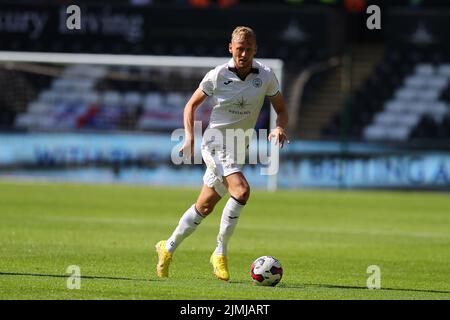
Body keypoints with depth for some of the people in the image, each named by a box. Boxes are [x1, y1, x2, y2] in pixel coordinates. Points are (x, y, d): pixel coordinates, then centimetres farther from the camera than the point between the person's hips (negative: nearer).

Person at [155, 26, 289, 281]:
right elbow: (192, 105, 3)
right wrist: (190, 136, -10)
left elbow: (281, 110, 6)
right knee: (241, 190, -27)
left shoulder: (266, 76, -4)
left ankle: (168, 248, 27)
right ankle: (220, 252, -16)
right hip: (216, 142, -5)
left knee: (205, 207, 11)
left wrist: (280, 128, -16)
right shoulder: (218, 76, -10)